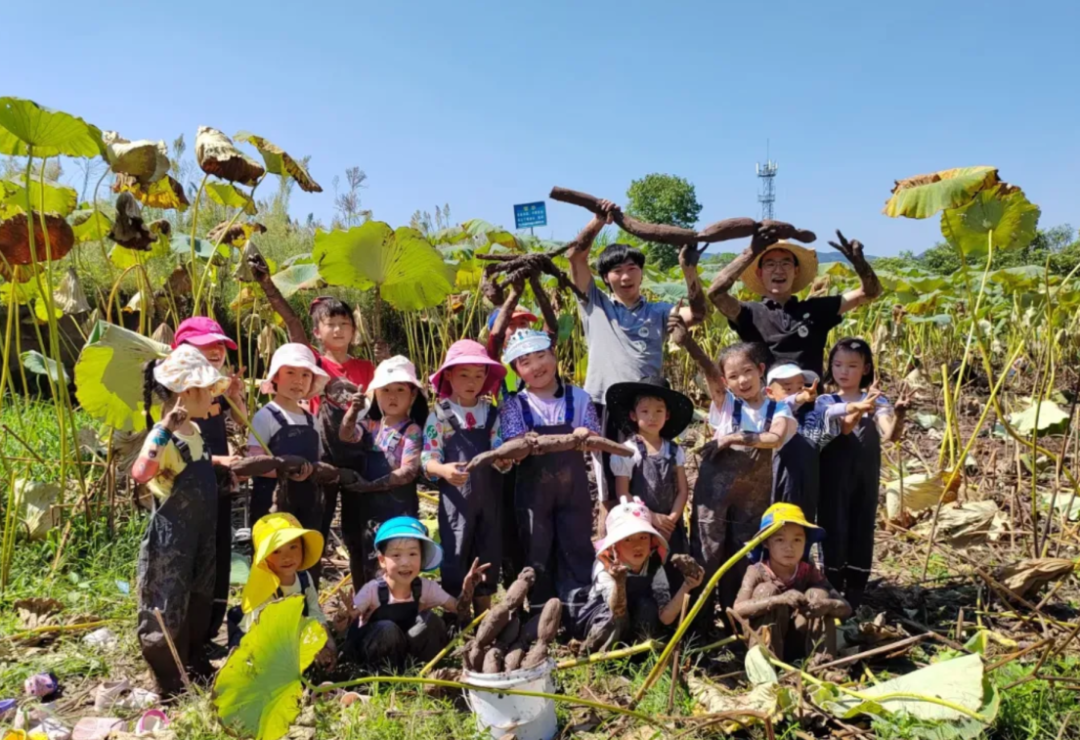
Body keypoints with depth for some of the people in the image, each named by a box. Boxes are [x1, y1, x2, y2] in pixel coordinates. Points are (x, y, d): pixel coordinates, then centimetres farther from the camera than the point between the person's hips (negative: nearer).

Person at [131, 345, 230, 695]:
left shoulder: (194, 431, 7)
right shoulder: (163, 435, -21)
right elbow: (139, 474, -41)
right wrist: (164, 431, -46)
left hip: (201, 534, 9)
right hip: (170, 539, -9)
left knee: (199, 604, 20)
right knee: (167, 609, 2)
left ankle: (195, 664, 37)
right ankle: (169, 684, 15)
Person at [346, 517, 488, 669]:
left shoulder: (425, 587, -14)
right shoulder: (373, 590, -26)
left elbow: (458, 609, -10)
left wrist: (467, 588, -30)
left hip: (406, 645, 4)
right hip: (368, 649, -3)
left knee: (430, 620, -22)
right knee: (387, 629, -35)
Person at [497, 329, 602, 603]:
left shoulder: (578, 398, 3)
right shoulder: (513, 406, 0)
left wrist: (586, 436, -19)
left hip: (574, 488, 1)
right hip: (533, 490, -1)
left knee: (577, 548, 7)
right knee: (538, 553, 8)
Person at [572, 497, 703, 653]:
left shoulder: (654, 568, -15)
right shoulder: (604, 567, -26)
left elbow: (665, 618, -21)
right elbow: (618, 612, -40)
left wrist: (685, 587, -36)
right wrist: (619, 583, -60)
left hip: (634, 628, 3)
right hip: (594, 623, -3)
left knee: (647, 606, -26)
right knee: (616, 620, -35)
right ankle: (594, 654, -10)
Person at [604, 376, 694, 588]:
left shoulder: (675, 451, 5)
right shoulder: (626, 451, -8)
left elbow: (683, 490, 4)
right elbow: (622, 495, -9)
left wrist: (672, 518, -10)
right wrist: (652, 517, -14)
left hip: (671, 526, 4)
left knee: (681, 578, 10)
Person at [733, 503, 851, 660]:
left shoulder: (809, 572, -8)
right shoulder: (757, 572, -17)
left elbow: (846, 609, -13)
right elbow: (739, 609, -32)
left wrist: (828, 605, -39)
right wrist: (780, 599, -46)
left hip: (798, 646, 2)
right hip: (765, 645, -2)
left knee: (817, 593, -17)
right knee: (767, 590, -26)